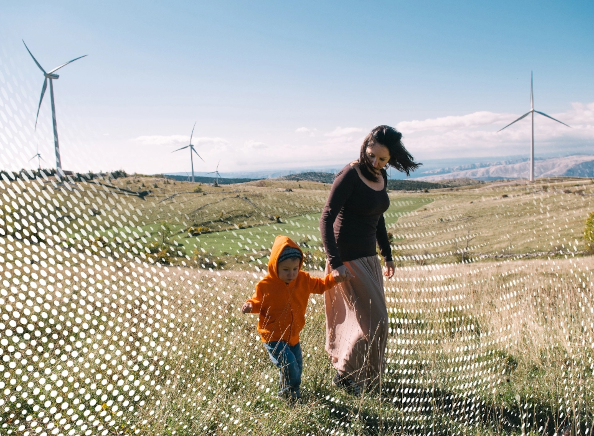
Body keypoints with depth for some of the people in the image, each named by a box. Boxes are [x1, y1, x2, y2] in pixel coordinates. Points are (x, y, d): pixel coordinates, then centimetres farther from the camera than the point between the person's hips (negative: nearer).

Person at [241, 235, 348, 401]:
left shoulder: (303, 280, -3)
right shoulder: (266, 285, -15)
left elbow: (319, 285, 14)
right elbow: (259, 302, -1)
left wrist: (334, 279, 3)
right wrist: (250, 305, -21)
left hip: (293, 336, 6)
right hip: (273, 337, -6)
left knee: (297, 366, 15)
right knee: (289, 362, -18)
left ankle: (285, 390, 39)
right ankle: (291, 391, 9)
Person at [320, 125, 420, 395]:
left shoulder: (381, 177, 6)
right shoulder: (350, 175, -18)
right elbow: (326, 219, -21)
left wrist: (387, 255, 20)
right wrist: (335, 263, -27)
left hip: (369, 257, 8)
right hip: (348, 260, -8)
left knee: (373, 320, 17)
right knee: (374, 321, -3)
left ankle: (361, 376, 34)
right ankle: (344, 376, 15)